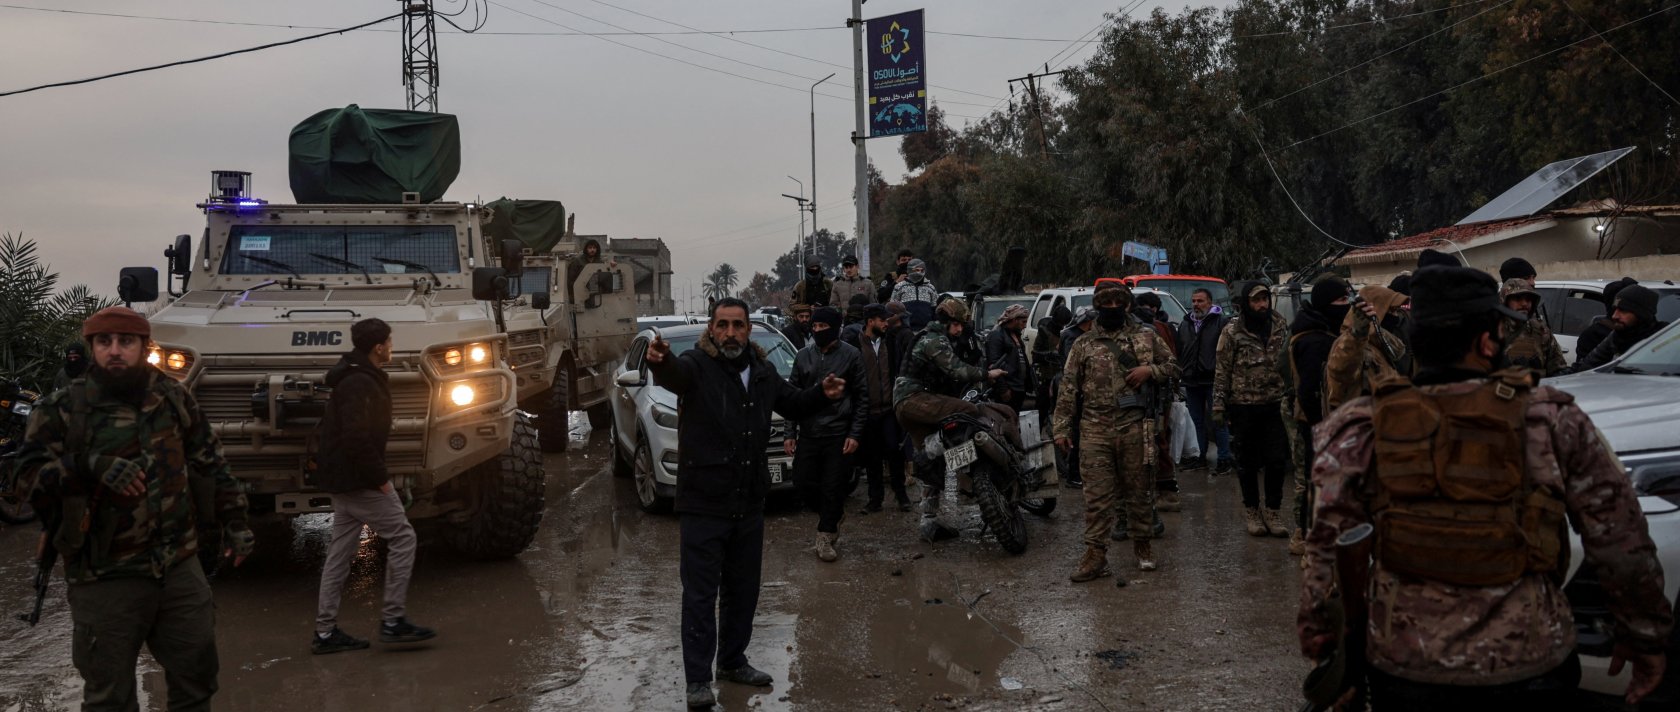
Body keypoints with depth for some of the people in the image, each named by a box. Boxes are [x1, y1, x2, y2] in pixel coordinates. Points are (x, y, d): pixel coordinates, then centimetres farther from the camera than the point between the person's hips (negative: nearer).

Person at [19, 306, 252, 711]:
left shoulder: (174, 398, 7)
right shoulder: (64, 408, -4)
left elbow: (209, 463, 14)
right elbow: (29, 471, -10)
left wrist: (233, 520, 11)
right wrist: (90, 465, -24)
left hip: (180, 567, 3)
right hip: (106, 579, -3)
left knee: (197, 675, 15)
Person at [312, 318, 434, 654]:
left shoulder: (353, 377, 15)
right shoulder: (361, 384, -18)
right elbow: (357, 438, -26)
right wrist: (380, 478, -19)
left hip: (341, 478, 11)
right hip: (358, 480, -11)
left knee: (341, 551, 11)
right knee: (401, 537, -4)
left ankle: (325, 631, 14)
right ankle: (393, 620, -2)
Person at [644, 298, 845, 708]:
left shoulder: (762, 372, 7)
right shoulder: (697, 366, -12)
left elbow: (793, 405, 24)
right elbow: (672, 374, -37)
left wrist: (823, 395, 3)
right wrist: (659, 361, -62)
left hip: (749, 504, 6)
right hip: (703, 504, -6)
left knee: (743, 590, 17)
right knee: (701, 594, -1)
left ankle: (733, 661, 34)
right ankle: (698, 679, 7)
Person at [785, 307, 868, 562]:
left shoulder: (851, 356, -2)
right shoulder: (803, 356, 7)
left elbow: (862, 397, 0)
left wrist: (855, 434, -7)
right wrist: (790, 433, 5)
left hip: (838, 434, -3)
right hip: (808, 433, 3)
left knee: (833, 488, -1)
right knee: (805, 483, 1)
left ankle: (825, 537, 11)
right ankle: (831, 517, 27)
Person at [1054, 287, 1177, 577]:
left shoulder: (1146, 336, 9)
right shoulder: (1084, 344, 9)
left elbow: (1173, 366, 14)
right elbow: (1068, 388, 6)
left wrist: (1150, 370, -7)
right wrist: (1061, 428, 0)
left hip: (1135, 428, 0)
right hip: (1095, 430, 0)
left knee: (1138, 489, 10)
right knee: (1096, 494, -2)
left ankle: (1142, 544, 26)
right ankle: (1096, 554, 2)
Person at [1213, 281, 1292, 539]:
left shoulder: (1281, 327, 5)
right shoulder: (1232, 332, -5)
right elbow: (1222, 371, -4)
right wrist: (1219, 406, -7)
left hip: (1276, 404, 2)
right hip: (1244, 405, -2)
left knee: (1277, 460, 2)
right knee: (1248, 462, 8)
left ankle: (1271, 511, 16)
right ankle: (1251, 510, 22)